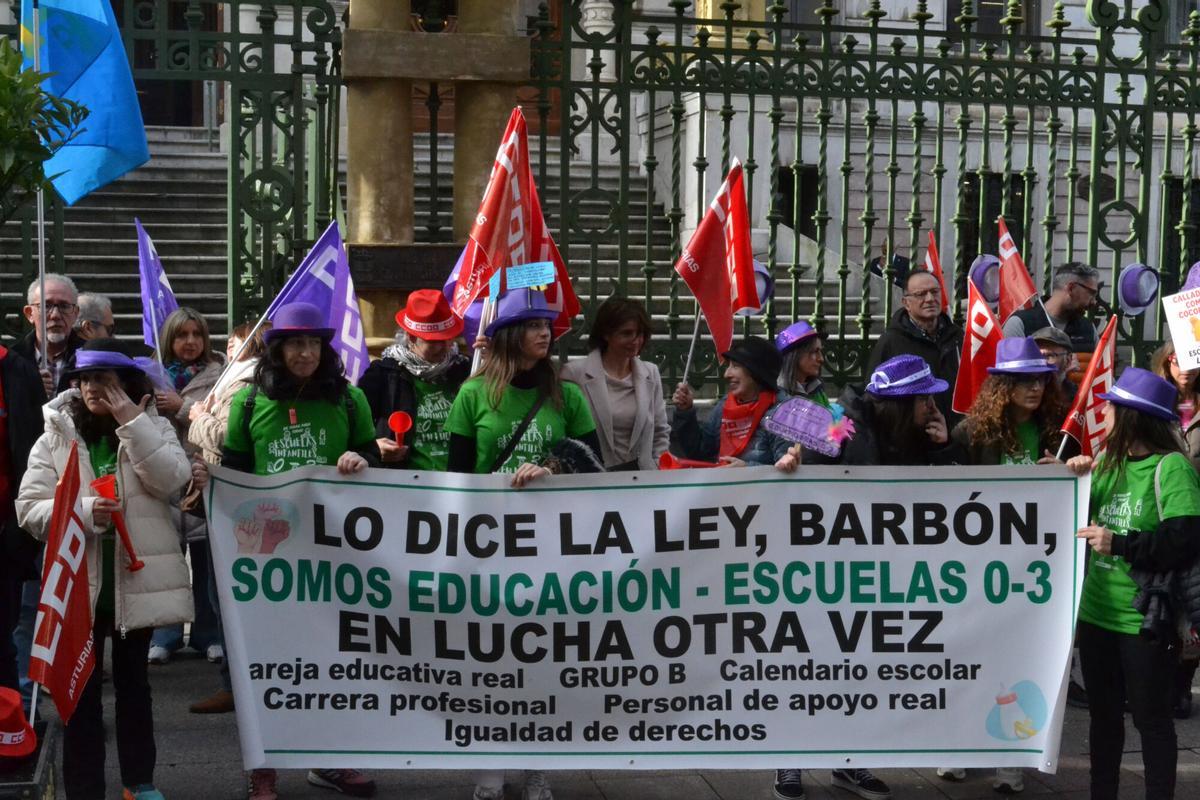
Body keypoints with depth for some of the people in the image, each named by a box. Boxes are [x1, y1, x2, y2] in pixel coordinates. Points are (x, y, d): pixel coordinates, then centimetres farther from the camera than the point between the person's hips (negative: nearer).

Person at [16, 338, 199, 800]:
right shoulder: (55, 435, 0)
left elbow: (171, 482, -17)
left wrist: (132, 423, -20)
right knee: (81, 690, 6)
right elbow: (30, 510, -6)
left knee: (133, 682, 15)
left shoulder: (153, 427, 1)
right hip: (78, 583, 0)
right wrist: (85, 512, -23)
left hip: (135, 578, 1)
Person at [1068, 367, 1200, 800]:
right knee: (1103, 713, 17)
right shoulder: (1108, 463, 10)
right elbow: (1081, 522, 17)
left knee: (1151, 717, 4)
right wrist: (1075, 482, 0)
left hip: (1147, 620, -7)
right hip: (1097, 612, 7)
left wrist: (1120, 544, -20)